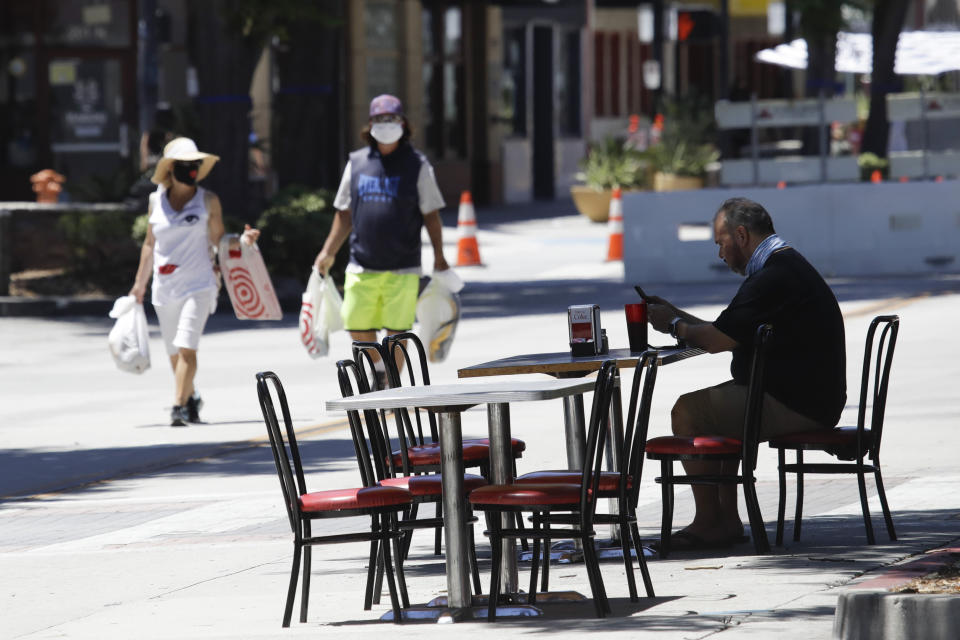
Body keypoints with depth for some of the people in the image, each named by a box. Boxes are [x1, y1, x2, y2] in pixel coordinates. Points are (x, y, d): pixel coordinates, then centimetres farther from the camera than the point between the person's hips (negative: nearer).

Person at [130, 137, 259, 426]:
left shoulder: (208, 200, 1)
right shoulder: (156, 200, 7)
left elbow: (218, 240, 5)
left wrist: (243, 240, -13)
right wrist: (140, 283, 17)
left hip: (197, 285, -3)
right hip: (164, 288, 3)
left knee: (186, 347, -17)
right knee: (174, 352, 10)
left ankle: (179, 407, -19)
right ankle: (191, 399, 32)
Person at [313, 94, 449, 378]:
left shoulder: (417, 165, 2)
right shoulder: (357, 163, 9)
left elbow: (431, 215, 3)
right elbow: (345, 215, 17)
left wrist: (439, 256, -4)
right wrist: (328, 252, 12)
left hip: (402, 268, -3)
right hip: (362, 266, 3)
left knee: (396, 331, -2)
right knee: (359, 329, 2)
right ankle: (378, 375, 24)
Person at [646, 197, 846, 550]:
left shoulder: (773, 278, -19)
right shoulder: (788, 266, 17)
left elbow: (716, 340, -17)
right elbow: (727, 335, 20)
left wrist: (674, 325, 1)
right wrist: (678, 315, 19)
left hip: (794, 407, -11)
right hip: (807, 400, 11)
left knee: (687, 411, -9)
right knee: (714, 406, 26)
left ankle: (709, 524, -4)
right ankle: (727, 518, 19)